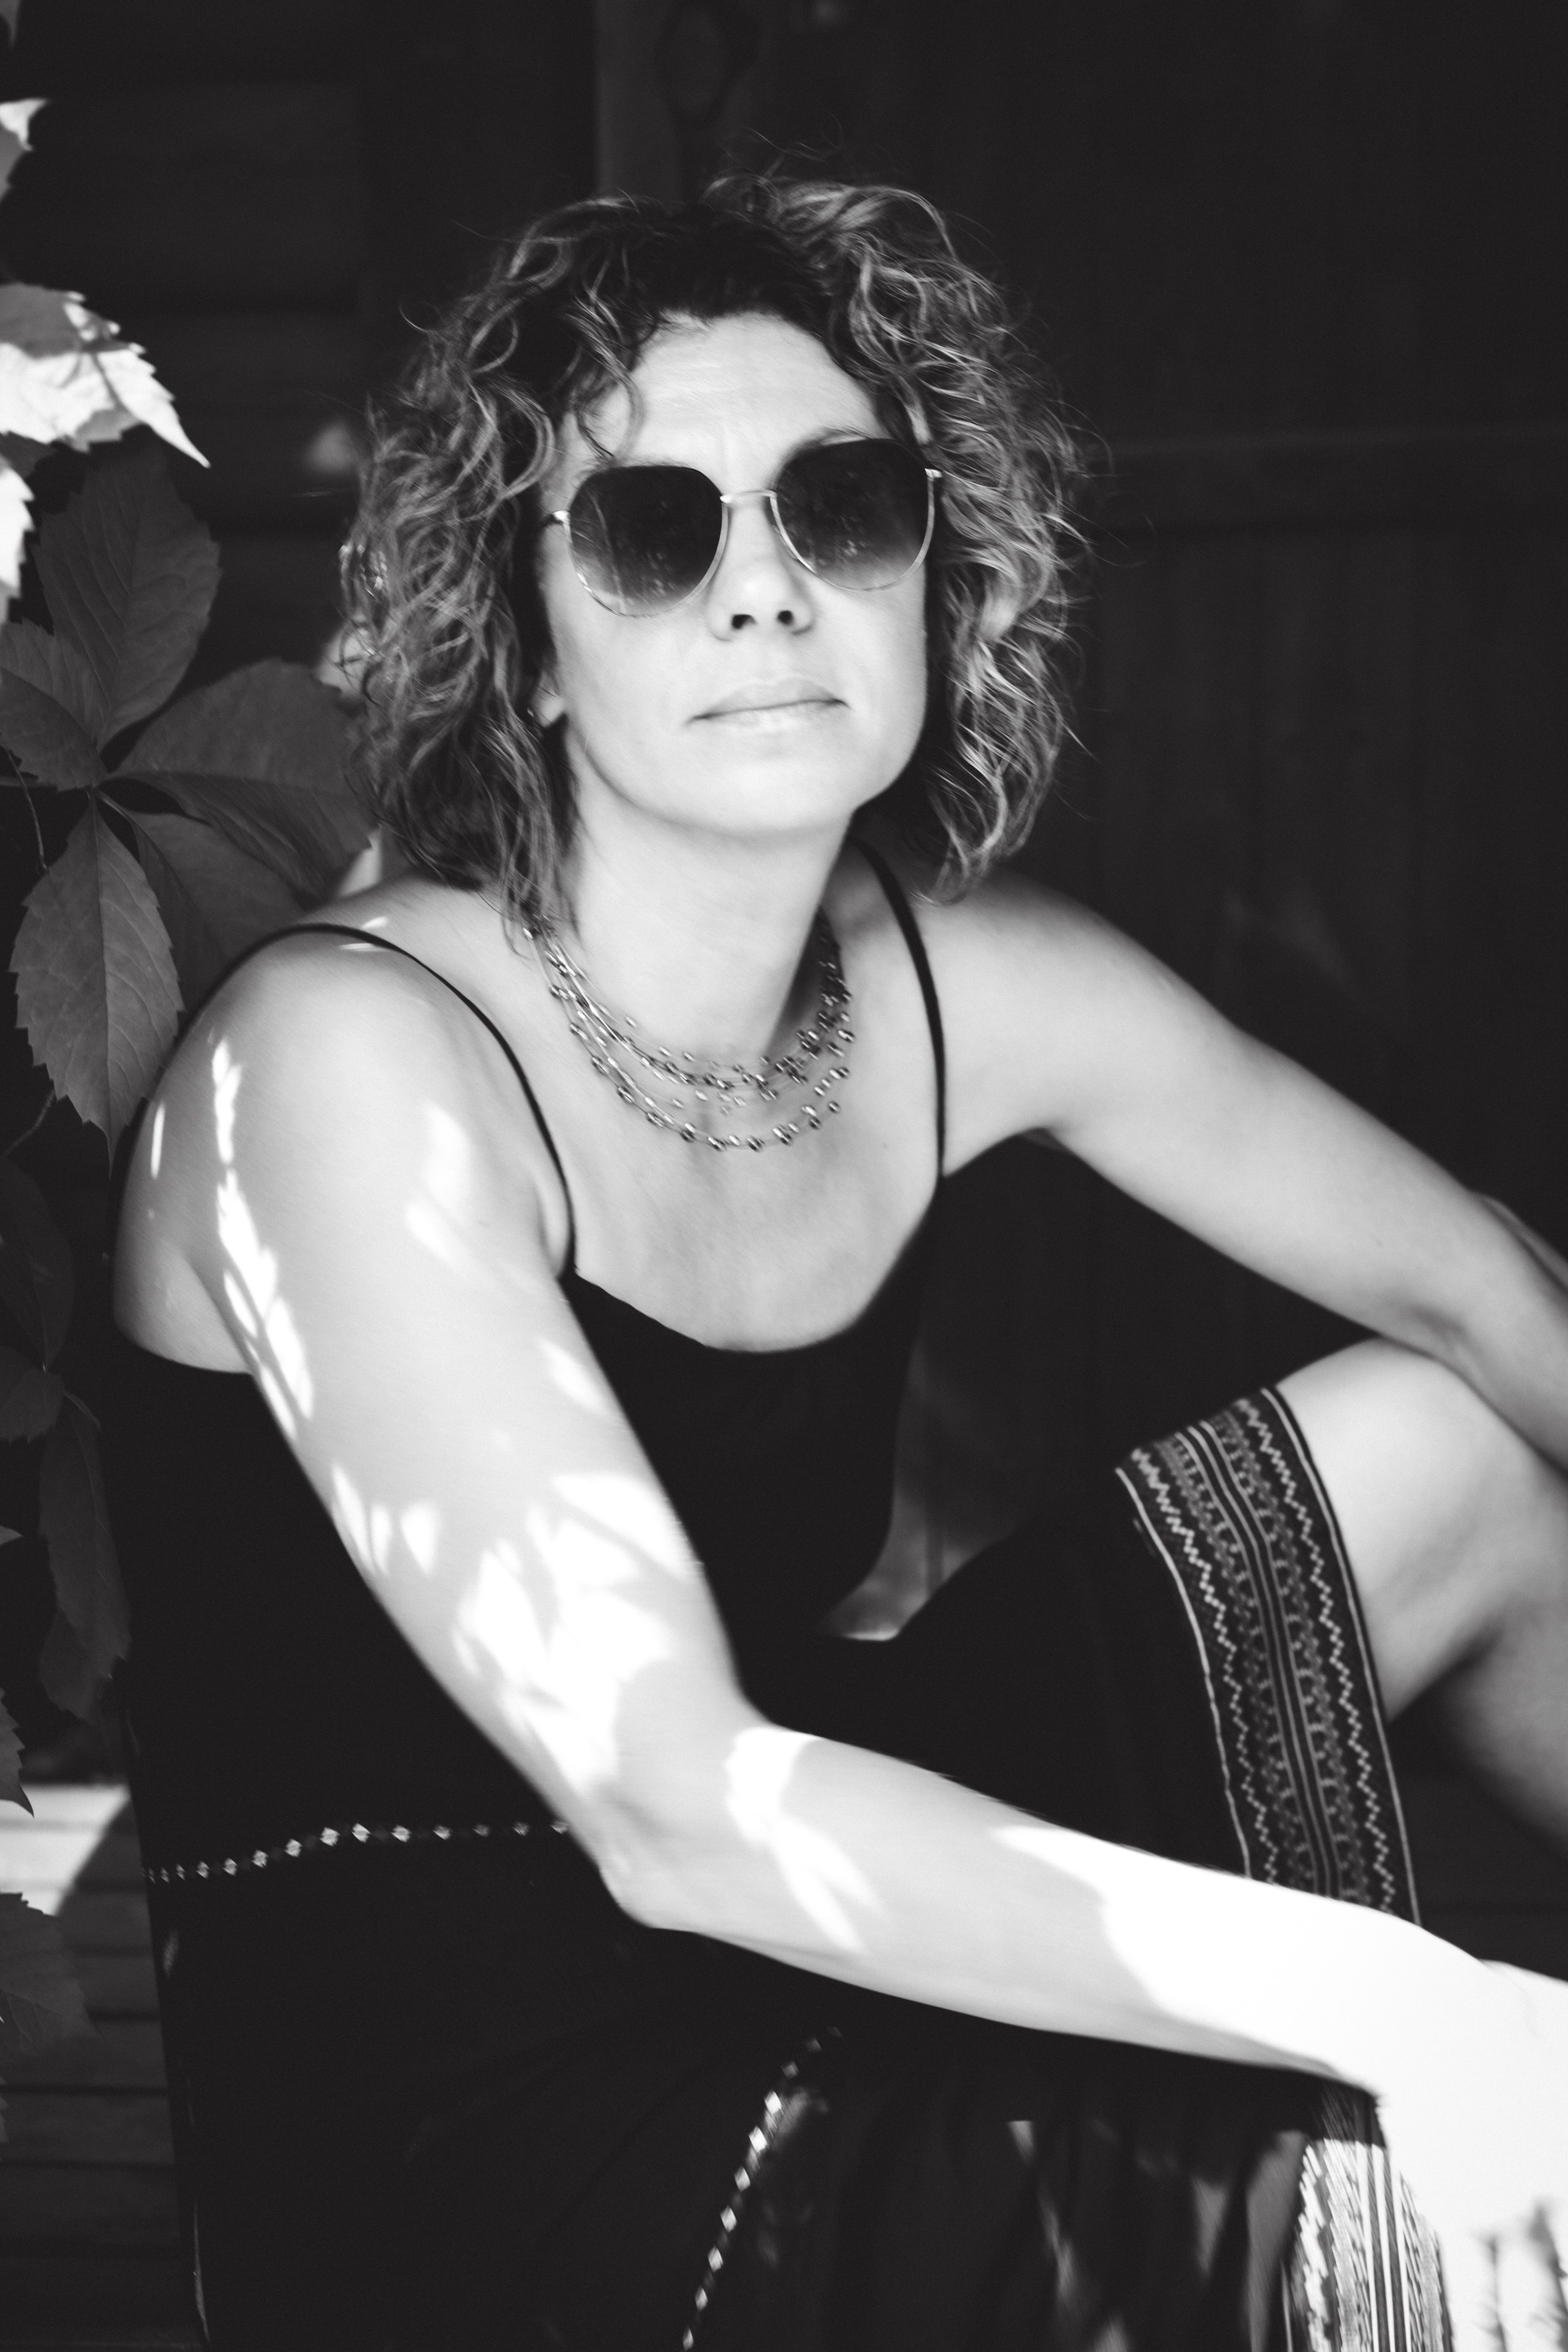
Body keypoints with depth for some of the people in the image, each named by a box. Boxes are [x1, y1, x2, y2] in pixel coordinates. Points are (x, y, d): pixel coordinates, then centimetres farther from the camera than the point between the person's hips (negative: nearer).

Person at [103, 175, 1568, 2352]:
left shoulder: (975, 988, -4)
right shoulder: (353, 1055, -23)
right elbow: (669, 1809, -31)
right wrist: (1390, 2006, -33)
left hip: (789, 1920, 7)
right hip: (451, 2114, -7)